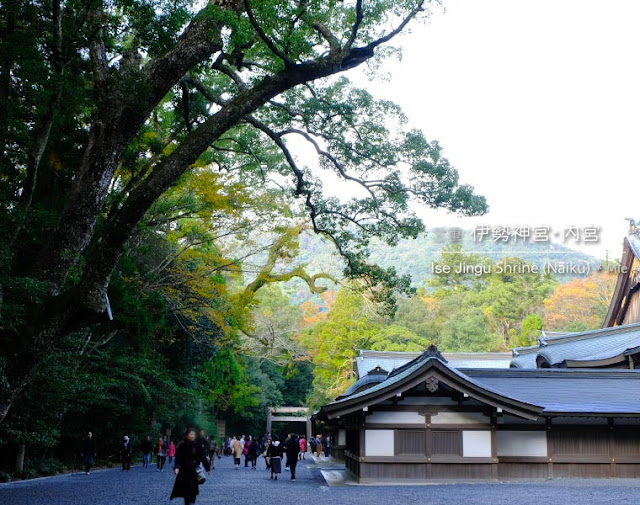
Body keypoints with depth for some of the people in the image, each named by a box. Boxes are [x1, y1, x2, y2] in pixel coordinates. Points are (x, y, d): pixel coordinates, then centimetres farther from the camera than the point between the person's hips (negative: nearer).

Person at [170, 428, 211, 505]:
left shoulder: (197, 445, 3)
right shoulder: (182, 446, -6)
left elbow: (203, 457, 6)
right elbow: (178, 457, -14)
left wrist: (208, 468, 7)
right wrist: (176, 467, -31)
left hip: (195, 471, 2)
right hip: (184, 471, -2)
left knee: (193, 490, 1)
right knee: (186, 490, -5)